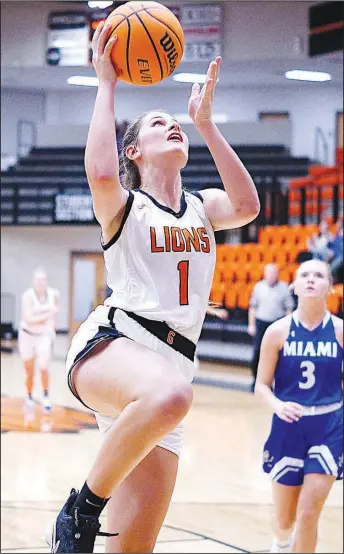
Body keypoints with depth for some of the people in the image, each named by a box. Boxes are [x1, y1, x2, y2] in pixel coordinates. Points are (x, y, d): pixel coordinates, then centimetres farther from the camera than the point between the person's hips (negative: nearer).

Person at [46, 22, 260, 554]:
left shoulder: (202, 208, 25)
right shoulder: (124, 207, 10)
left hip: (170, 364, 5)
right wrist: (106, 83, -6)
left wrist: (206, 122, 3)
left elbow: (246, 206, 1)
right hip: (110, 344, -5)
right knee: (169, 394, -43)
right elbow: (101, 173, -16)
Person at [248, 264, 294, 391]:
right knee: (257, 352, -1)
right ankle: (256, 380, 11)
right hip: (261, 322, 1)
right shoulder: (258, 287, 6)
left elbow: (289, 308, 4)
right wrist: (251, 324, 6)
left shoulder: (284, 288, 2)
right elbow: (253, 306, 10)